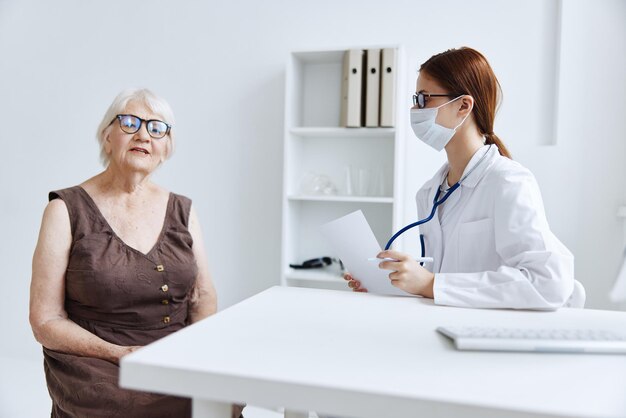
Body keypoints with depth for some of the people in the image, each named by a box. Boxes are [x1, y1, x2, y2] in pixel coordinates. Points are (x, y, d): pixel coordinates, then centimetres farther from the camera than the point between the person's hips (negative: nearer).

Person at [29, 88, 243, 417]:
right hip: (96, 365, -3)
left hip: (179, 360, 4)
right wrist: (121, 354, -17)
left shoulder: (182, 210, 7)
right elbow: (46, 321, -5)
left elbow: (203, 295, 9)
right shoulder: (67, 210, -4)